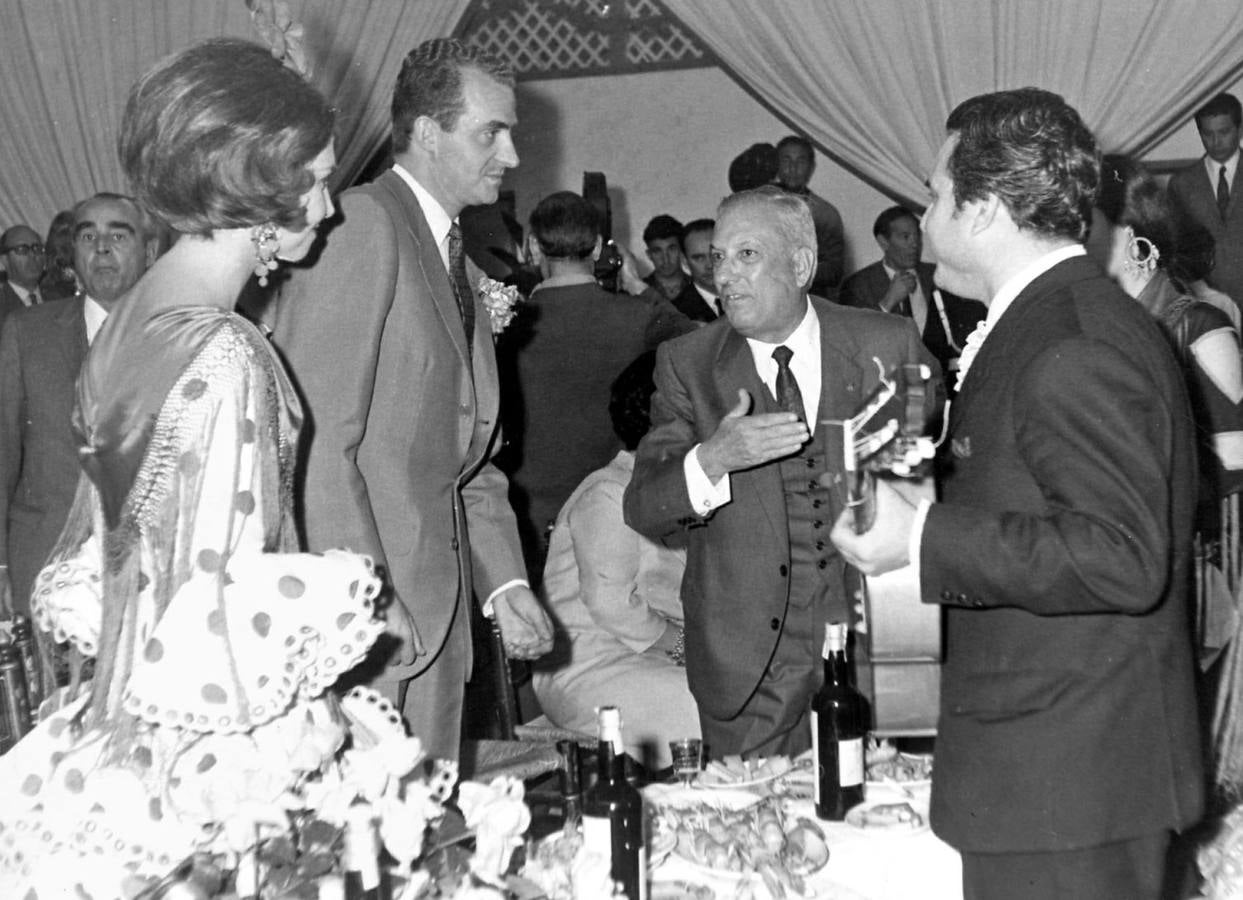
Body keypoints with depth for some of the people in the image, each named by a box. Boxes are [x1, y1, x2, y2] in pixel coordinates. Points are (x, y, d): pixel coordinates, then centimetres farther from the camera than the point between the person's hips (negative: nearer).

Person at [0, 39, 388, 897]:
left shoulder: (130, 321, 5)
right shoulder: (224, 360, -22)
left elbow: (95, 565, 12)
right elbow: (221, 626, -24)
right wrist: (340, 608, -10)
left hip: (125, 722, 8)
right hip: (214, 761, -8)